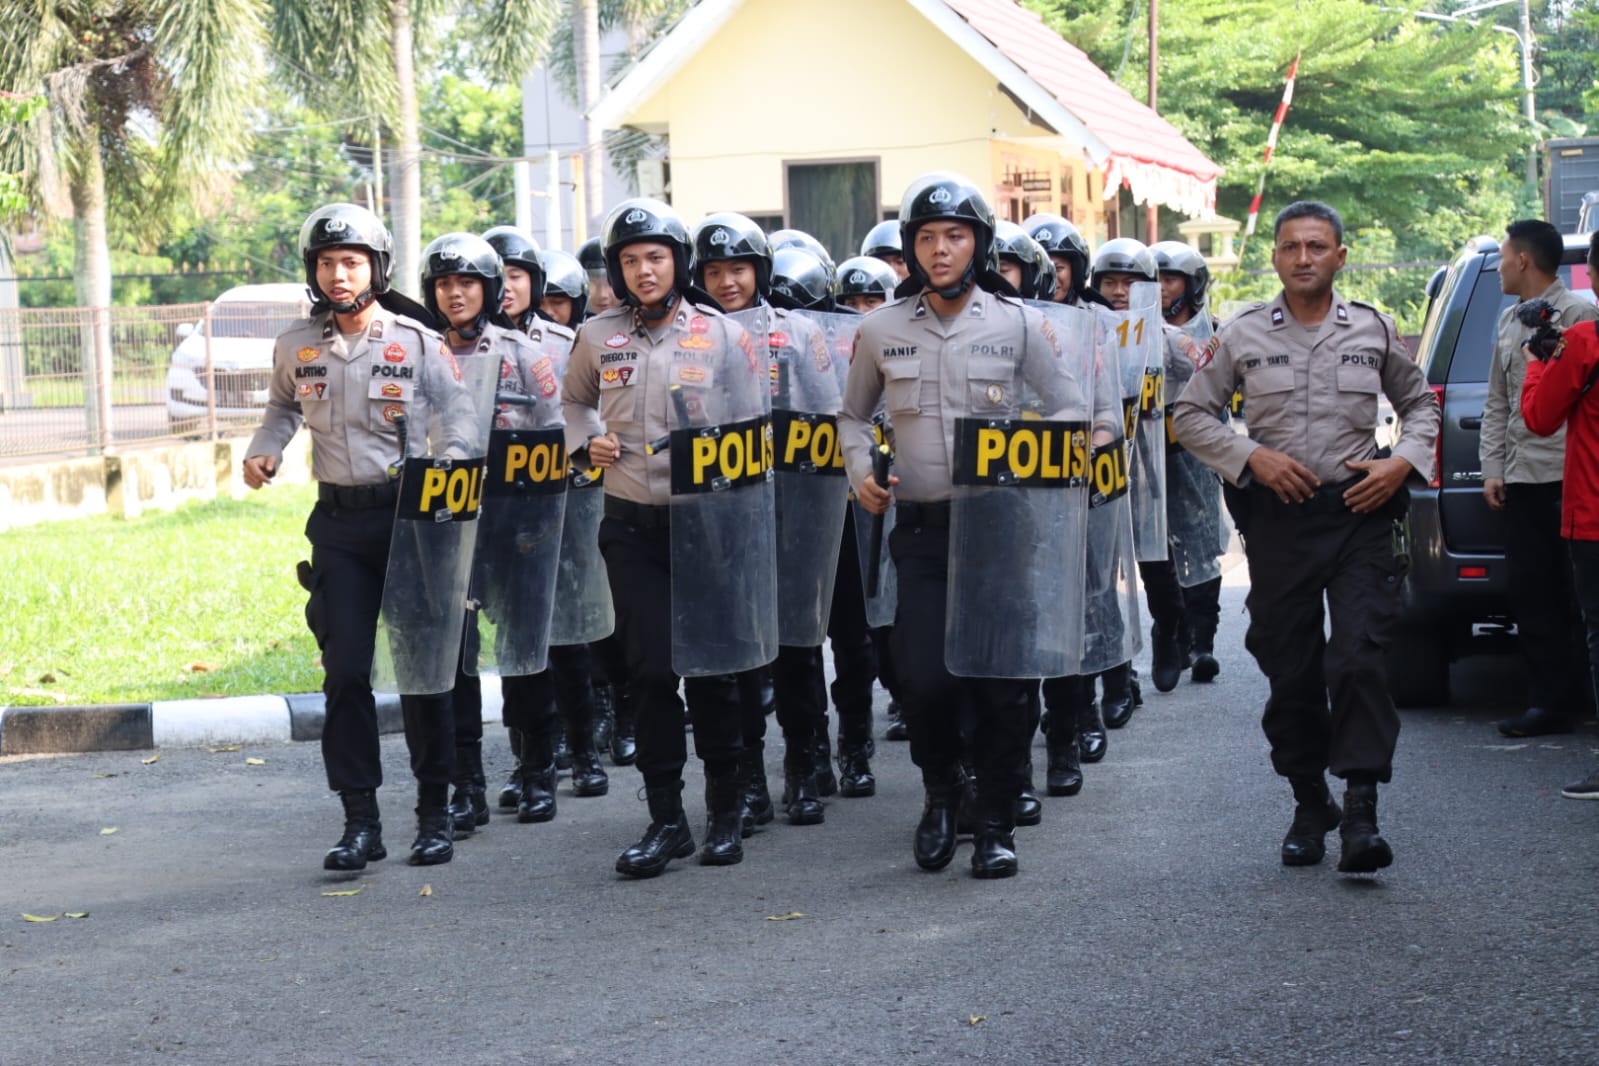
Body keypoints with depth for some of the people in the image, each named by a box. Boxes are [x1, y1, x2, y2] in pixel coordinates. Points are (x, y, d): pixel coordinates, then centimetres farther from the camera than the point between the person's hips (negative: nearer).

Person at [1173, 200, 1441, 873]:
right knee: (1290, 672, 6)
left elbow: (1420, 402, 19)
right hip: (1278, 518, 1)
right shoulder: (1242, 336, 4)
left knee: (1358, 660, -13)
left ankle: (1361, 812, -12)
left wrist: (1403, 462, 0)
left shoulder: (1373, 330, 7)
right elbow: (1192, 415, 9)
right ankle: (1310, 806, 21)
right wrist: (1252, 457, -6)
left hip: (1358, 514, -1)